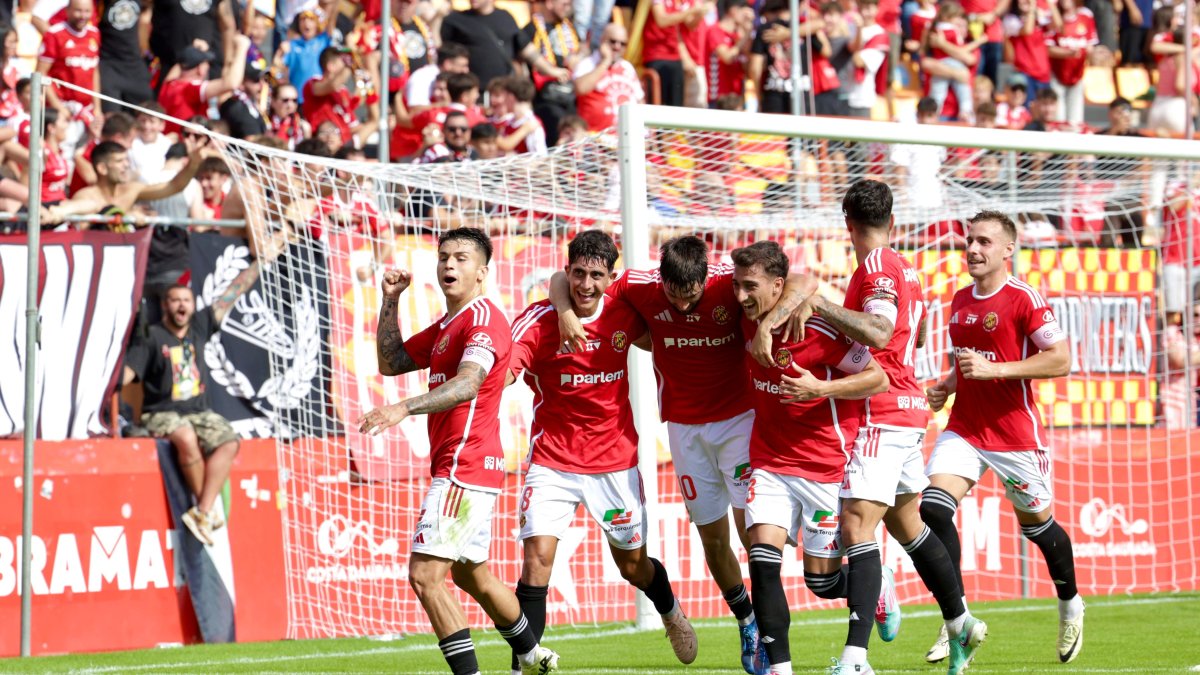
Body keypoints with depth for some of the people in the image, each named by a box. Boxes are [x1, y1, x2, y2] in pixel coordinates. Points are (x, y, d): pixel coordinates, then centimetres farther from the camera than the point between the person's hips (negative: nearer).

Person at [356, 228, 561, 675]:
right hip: (464, 469, 11)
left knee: (425, 576, -16)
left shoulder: (483, 318, -13)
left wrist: (404, 409, -42)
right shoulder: (446, 327, 18)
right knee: (472, 575, 24)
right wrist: (391, 302, 13)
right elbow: (390, 362, 23)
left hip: (465, 469, -11)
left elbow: (466, 385, -29)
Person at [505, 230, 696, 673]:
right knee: (537, 557, -17)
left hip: (615, 458, 2)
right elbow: (504, 370, -31)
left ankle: (671, 612, 49)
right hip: (553, 459, -2)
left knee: (634, 566, 16)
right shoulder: (539, 320, -16)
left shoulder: (625, 312, -6)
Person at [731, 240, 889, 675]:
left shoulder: (819, 329, -20)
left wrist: (821, 388, -26)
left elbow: (878, 379, -15)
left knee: (822, 579, 4)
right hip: (769, 458, 5)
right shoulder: (749, 319, -1)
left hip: (825, 465, -5)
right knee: (762, 560, -15)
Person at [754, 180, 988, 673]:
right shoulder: (904, 269, 15)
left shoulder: (875, 266, -13)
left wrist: (818, 304, -28)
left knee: (856, 525, -18)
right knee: (906, 524, 23)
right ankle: (960, 623, 35)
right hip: (907, 411, 10)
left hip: (883, 413, -10)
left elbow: (878, 334, -28)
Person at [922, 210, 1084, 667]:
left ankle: (1070, 605, 36)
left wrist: (992, 369, -23)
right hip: (964, 428, 6)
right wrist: (947, 386, 6)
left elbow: (1060, 359, -19)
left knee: (1036, 524, 9)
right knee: (933, 508, -14)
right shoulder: (960, 300, 10)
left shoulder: (1024, 299, -12)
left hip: (1015, 432, -6)